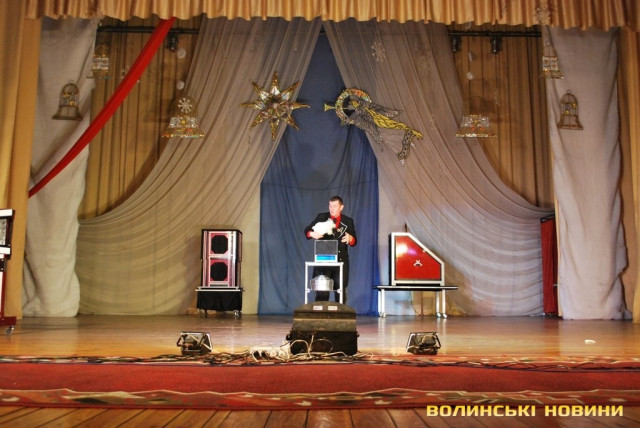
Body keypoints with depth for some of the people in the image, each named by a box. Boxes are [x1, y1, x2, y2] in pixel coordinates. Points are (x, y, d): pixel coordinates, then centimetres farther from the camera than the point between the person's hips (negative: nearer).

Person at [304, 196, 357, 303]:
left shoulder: (348, 221, 8)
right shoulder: (321, 217, 6)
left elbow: (354, 241, 4)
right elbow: (307, 230, 5)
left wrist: (350, 239, -20)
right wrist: (312, 234, -17)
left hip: (341, 260, 1)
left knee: (341, 290, 6)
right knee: (321, 290, 1)